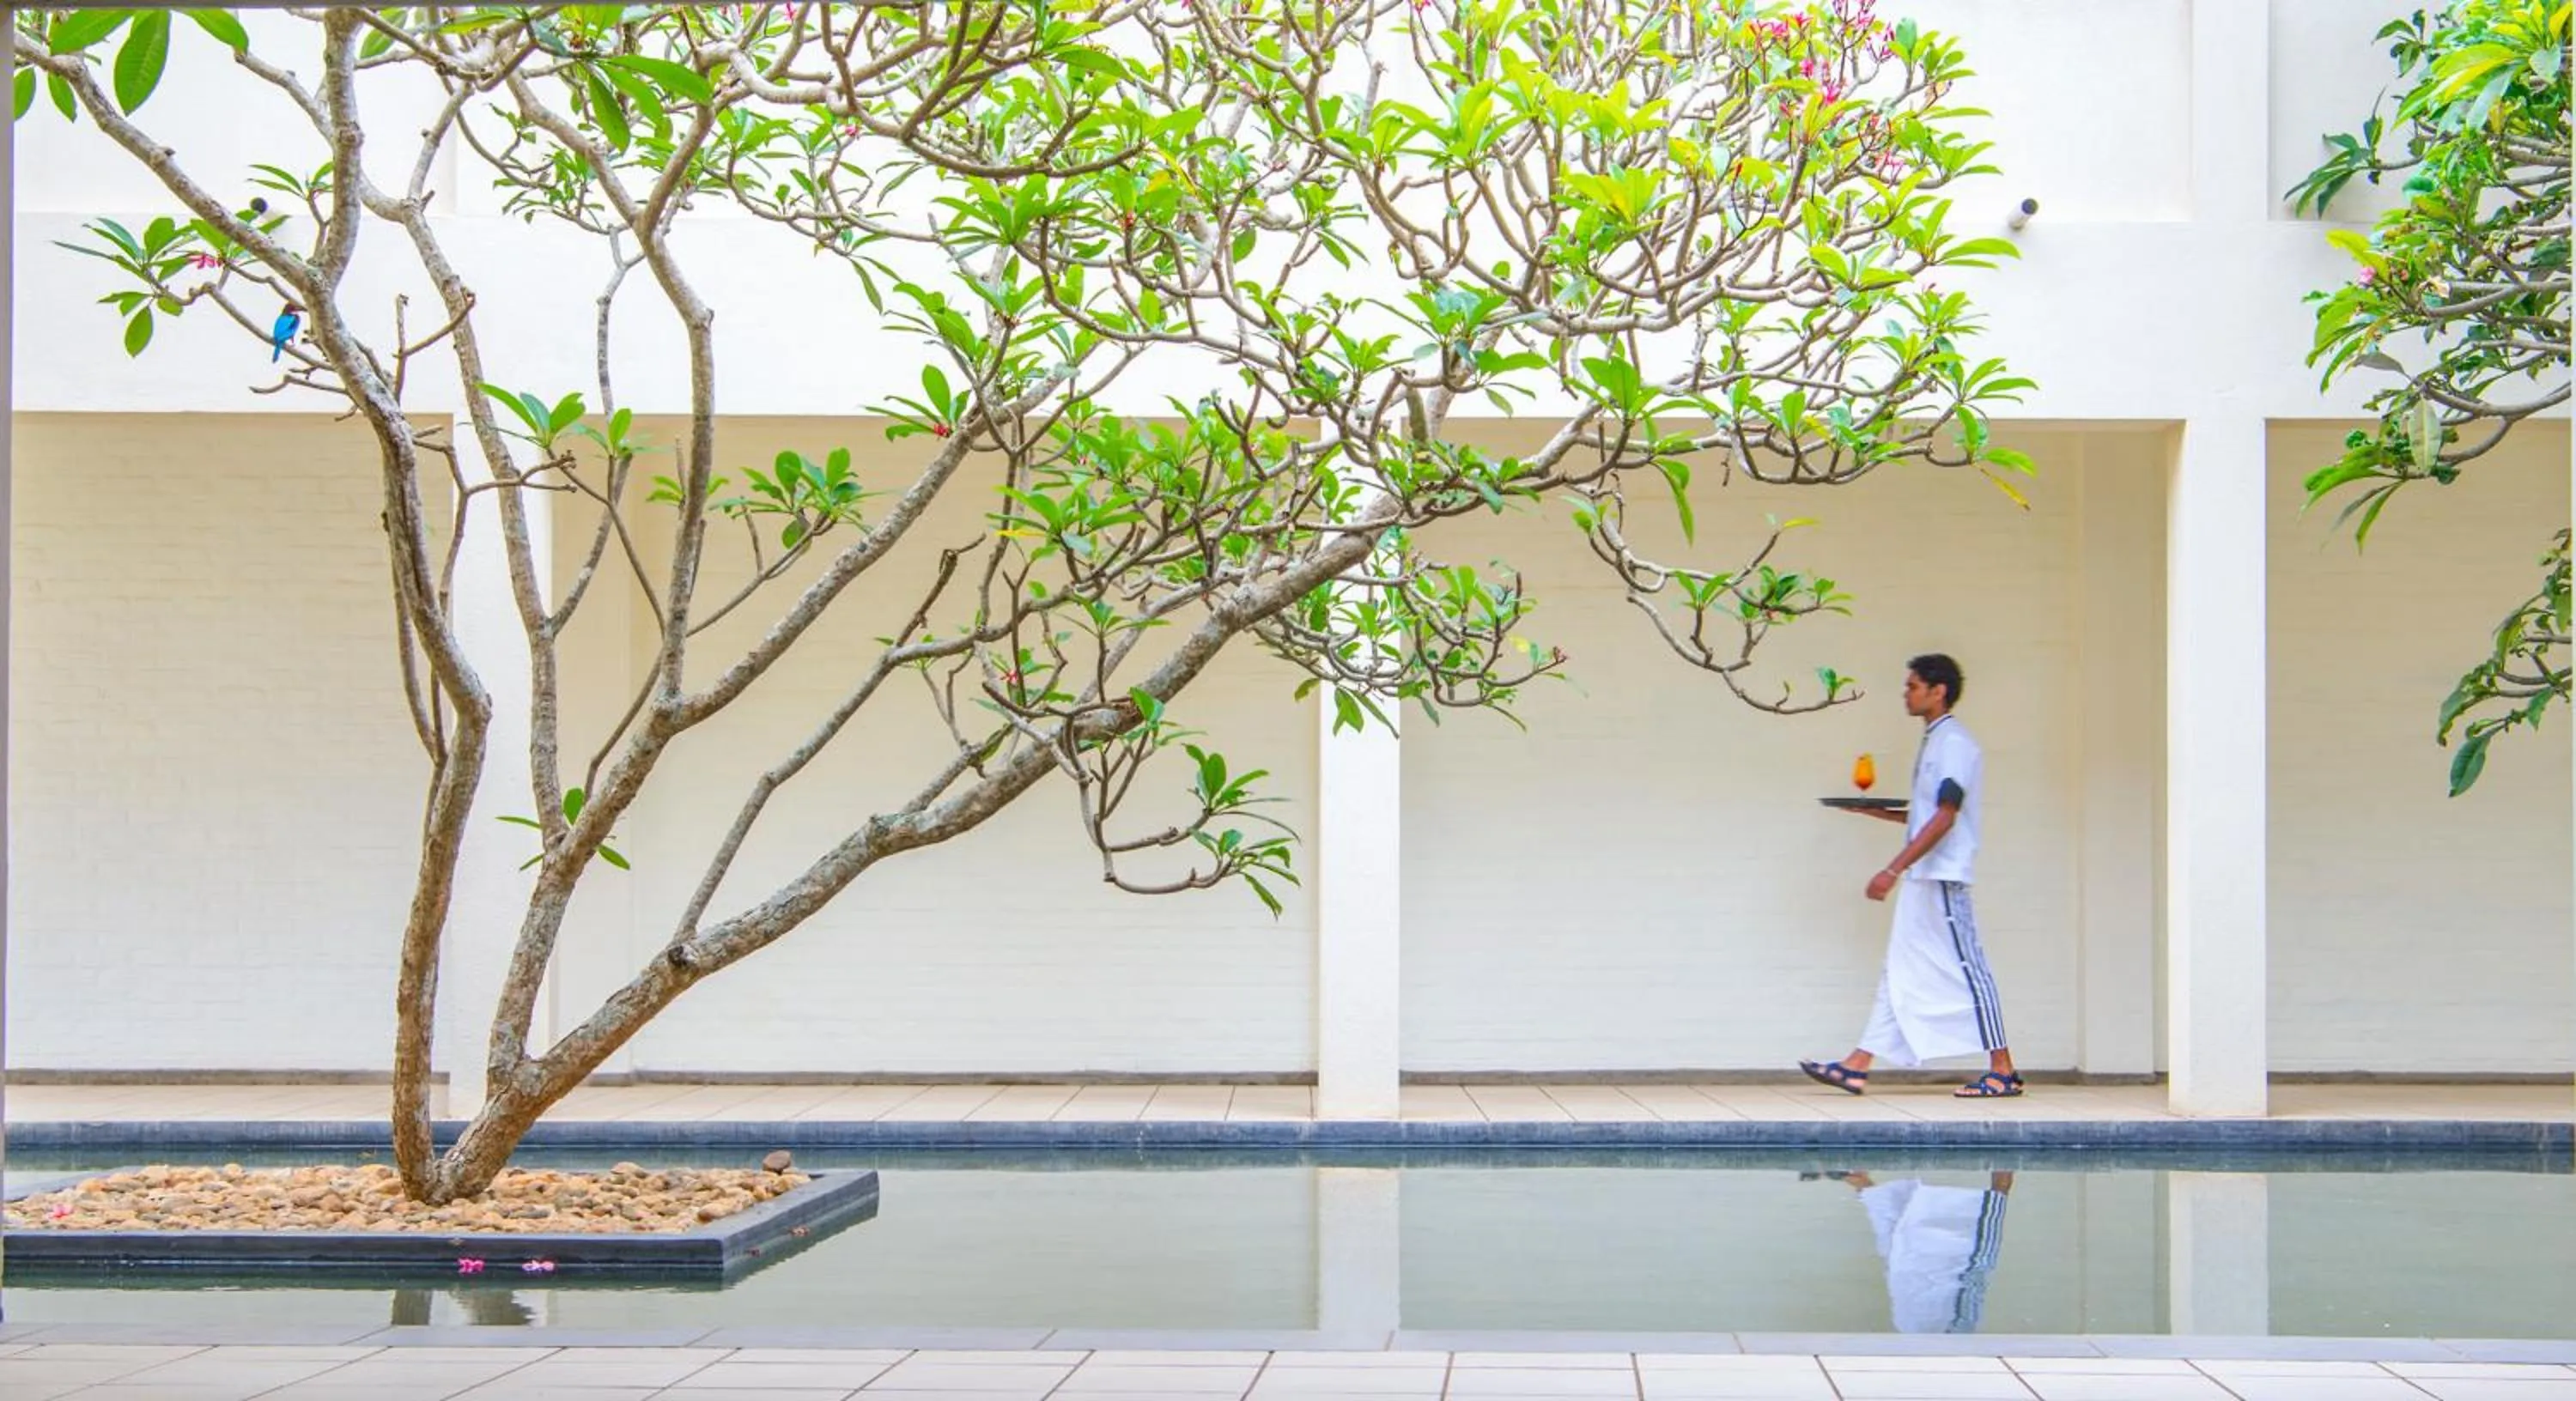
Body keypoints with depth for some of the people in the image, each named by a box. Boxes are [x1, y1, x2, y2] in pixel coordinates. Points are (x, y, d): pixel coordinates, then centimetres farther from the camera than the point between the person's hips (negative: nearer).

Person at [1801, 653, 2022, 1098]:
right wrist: (1879, 811, 14)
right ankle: (1857, 1067, 6)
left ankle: (2004, 1073, 0)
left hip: (1943, 879, -10)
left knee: (1968, 970, -5)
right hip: (1922, 879, 10)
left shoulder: (1955, 743, -12)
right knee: (1900, 973, 7)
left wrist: (1894, 869, -24)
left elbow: (1945, 818, -20)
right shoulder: (1935, 743, 18)